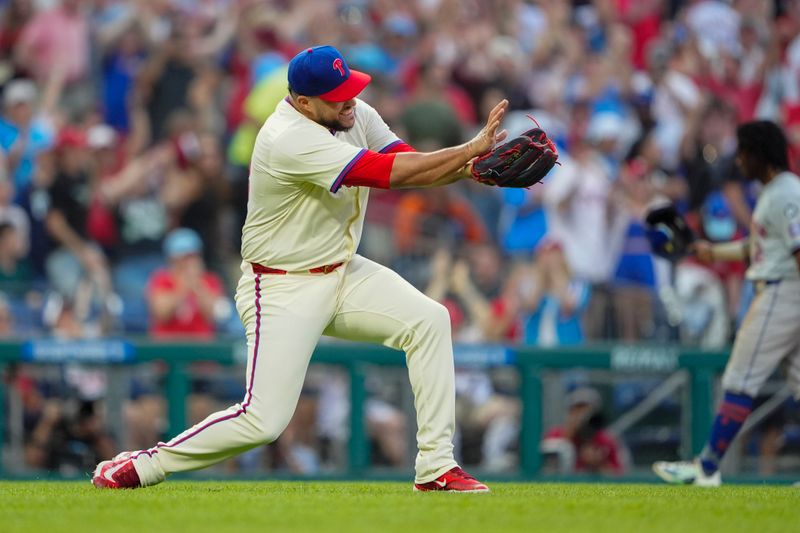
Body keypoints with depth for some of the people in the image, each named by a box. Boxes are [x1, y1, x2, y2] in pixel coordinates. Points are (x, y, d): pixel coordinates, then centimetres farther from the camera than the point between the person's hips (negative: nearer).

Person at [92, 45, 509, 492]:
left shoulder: (356, 115, -1)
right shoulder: (290, 140, -29)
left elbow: (414, 165, -4)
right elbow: (390, 173, -31)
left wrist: (469, 168, -24)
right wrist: (472, 149, -27)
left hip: (344, 272, 8)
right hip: (284, 290, -8)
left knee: (429, 320, -12)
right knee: (264, 420, -14)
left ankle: (436, 468, -7)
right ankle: (144, 465, 6)